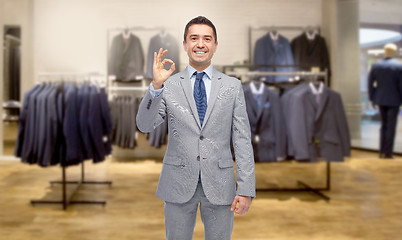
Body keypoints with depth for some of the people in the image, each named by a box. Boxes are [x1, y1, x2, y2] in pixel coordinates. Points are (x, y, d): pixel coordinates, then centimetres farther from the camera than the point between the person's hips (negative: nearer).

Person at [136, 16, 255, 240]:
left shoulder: (233, 86, 2)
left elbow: (242, 140, -1)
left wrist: (246, 189, -7)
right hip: (178, 185, 0)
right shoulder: (169, 85, 1)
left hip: (219, 185, 1)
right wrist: (156, 86, -23)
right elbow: (145, 125, -8)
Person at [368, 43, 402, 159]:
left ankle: (382, 151, 14)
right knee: (391, 126, 3)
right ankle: (388, 152, 4)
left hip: (380, 99, 4)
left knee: (384, 125, 15)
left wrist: (372, 98, 10)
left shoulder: (375, 65, 1)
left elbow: (370, 83, 2)